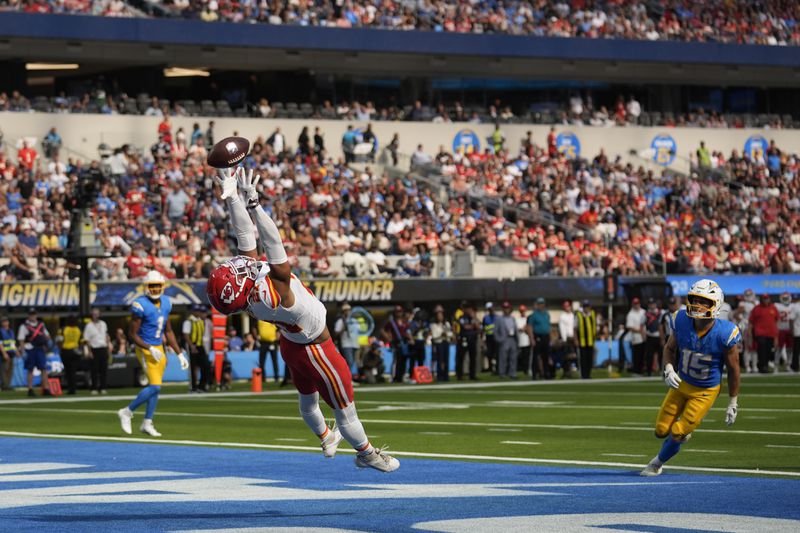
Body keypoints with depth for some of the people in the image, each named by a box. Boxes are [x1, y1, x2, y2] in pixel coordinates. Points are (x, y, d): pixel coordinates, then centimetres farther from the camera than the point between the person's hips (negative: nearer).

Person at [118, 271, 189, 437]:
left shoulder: (165, 303, 6)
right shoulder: (141, 305, -16)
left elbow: (168, 332, 15)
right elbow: (133, 334, -13)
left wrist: (180, 354, 13)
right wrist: (150, 349, -22)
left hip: (159, 348, 7)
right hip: (145, 349, -7)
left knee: (155, 388, 10)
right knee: (155, 386, -15)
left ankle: (147, 423, 20)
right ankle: (127, 412, 0)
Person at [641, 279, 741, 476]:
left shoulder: (724, 334, -27)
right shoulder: (682, 322, -19)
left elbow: (733, 369, -12)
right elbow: (670, 348, 2)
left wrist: (733, 404, -5)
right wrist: (669, 370, -18)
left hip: (705, 392, -3)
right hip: (681, 384, 3)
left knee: (677, 434, -4)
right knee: (662, 430, 4)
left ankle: (658, 463, 25)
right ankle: (684, 425, 39)